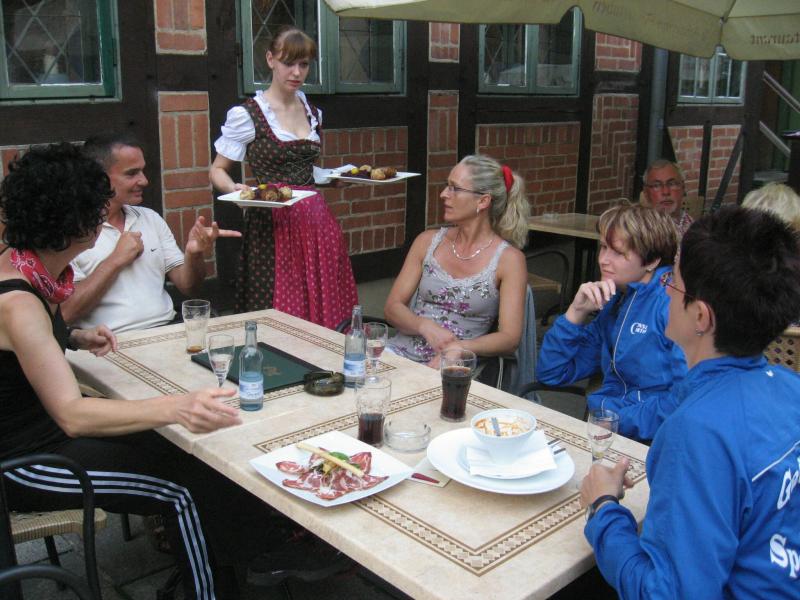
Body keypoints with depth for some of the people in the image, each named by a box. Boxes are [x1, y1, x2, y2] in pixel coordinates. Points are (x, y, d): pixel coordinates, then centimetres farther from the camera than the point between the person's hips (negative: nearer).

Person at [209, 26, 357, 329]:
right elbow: (217, 171, 0)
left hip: (315, 219, 6)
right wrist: (234, 189, -20)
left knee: (323, 309, 3)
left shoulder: (313, 113, 14)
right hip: (273, 224, -5)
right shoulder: (246, 115, -4)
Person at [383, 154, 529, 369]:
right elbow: (392, 306, 7)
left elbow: (510, 337, -8)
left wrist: (457, 349, -24)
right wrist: (426, 327, -13)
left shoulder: (508, 258, -2)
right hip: (401, 351, 3)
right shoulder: (428, 241, 9)